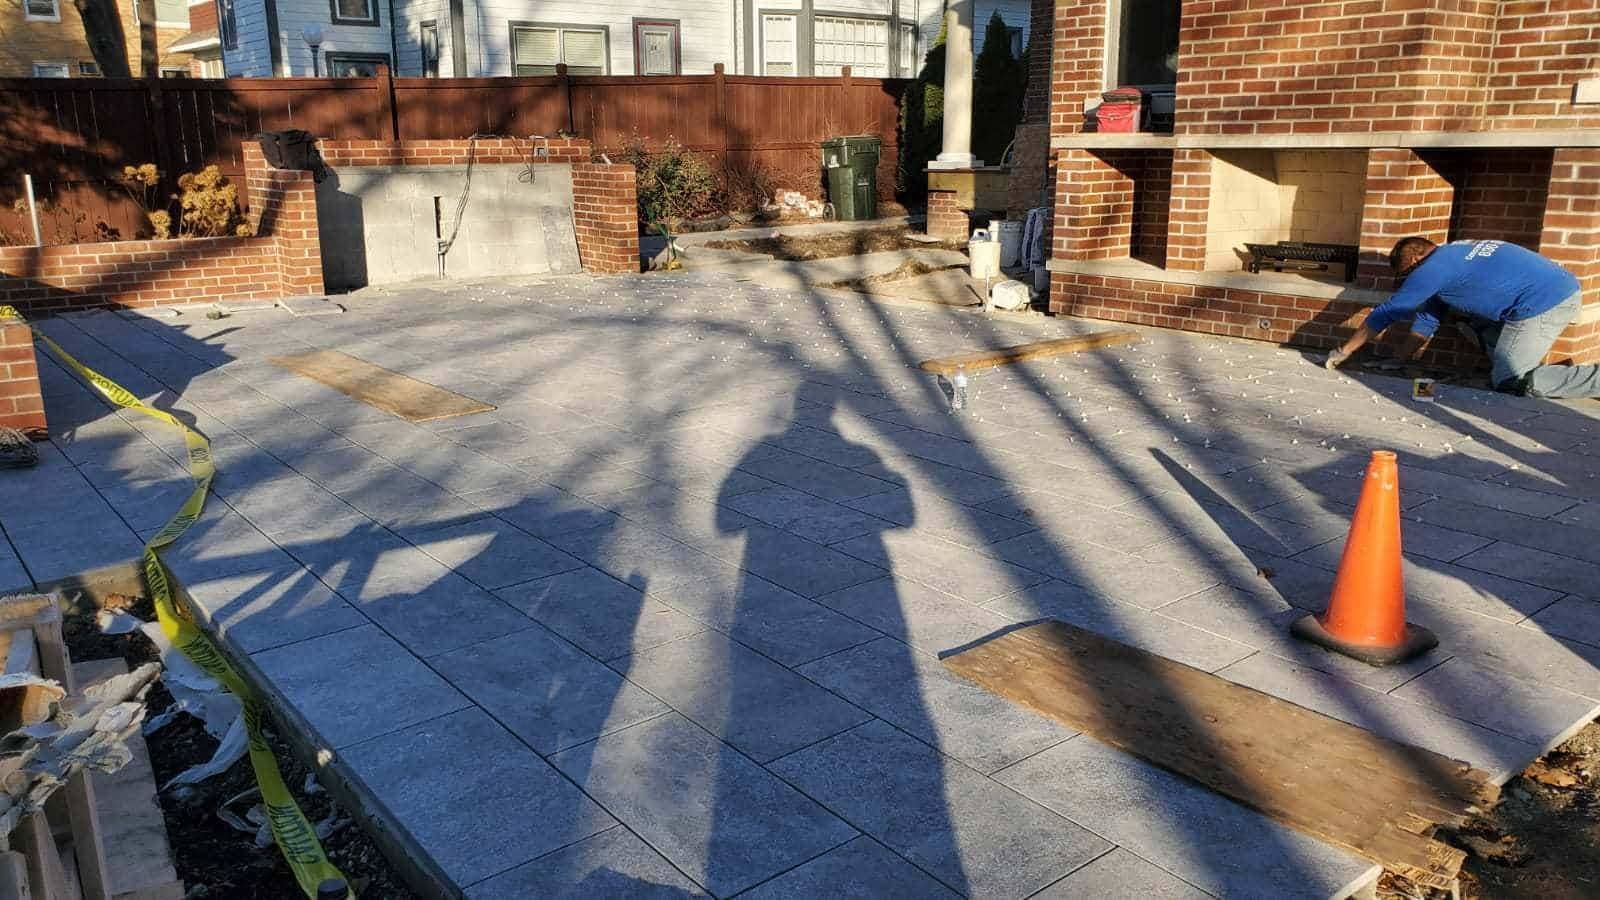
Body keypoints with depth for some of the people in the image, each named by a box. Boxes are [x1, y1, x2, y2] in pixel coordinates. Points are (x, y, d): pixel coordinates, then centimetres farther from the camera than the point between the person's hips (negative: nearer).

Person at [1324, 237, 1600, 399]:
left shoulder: (1433, 268, -7)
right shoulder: (1452, 254, 21)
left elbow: (1386, 314, -2)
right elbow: (1427, 319, 27)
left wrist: (1344, 352, 5)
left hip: (1544, 304, -10)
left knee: (1511, 382, -3)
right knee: (1480, 324, 25)